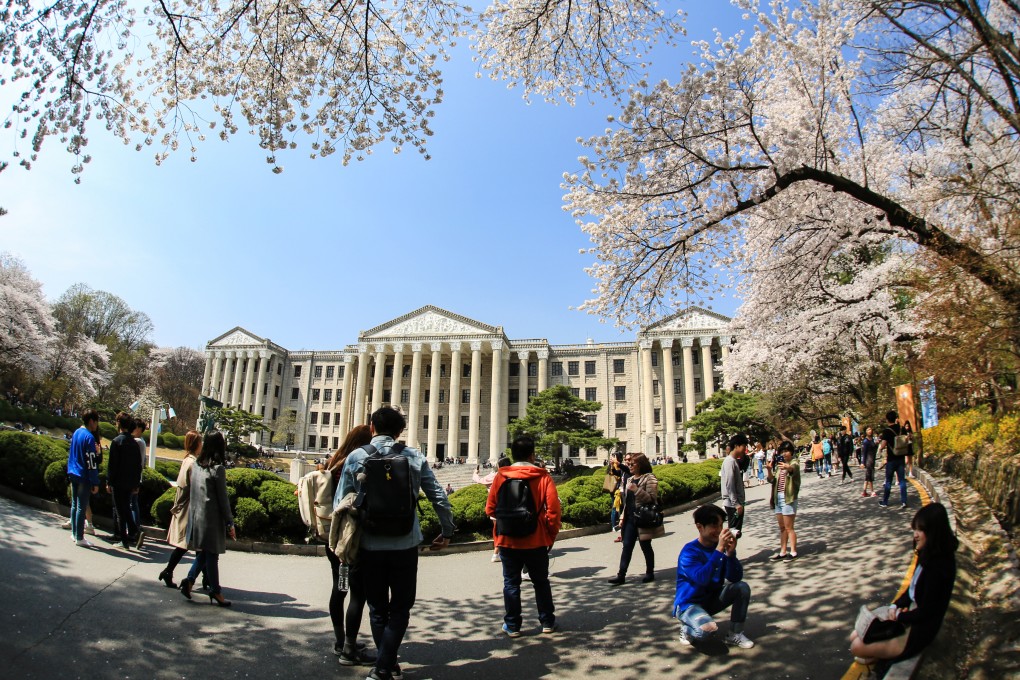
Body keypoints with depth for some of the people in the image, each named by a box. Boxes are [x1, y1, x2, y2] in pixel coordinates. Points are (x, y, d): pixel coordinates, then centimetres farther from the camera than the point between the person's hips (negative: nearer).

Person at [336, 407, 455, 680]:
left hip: (369, 545, 1)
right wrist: (447, 531, 14)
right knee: (400, 609, 12)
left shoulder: (356, 457, -2)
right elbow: (439, 497, 1)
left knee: (377, 609, 18)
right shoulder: (415, 457, -1)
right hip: (405, 545, -1)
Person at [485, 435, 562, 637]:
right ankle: (547, 622, 26)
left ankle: (512, 625, 19)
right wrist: (551, 534, 3)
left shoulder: (501, 476, -5)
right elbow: (553, 508, -11)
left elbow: (490, 508, -2)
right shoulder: (543, 476, -8)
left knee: (511, 583, 13)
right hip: (536, 540, 0)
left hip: (508, 540, 0)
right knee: (541, 582, 17)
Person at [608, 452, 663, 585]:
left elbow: (651, 498, -17)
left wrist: (636, 490, -26)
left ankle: (650, 573, 23)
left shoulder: (649, 478, -9)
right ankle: (621, 575, 5)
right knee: (627, 546, 4)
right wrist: (623, 517, 16)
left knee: (645, 546, 6)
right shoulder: (630, 479, 13)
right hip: (630, 518, 7)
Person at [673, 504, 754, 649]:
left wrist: (730, 552, -28)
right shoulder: (689, 552, -23)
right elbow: (702, 579, -38)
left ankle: (735, 634, 2)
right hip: (689, 604, -6)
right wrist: (719, 549, -38)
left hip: (712, 599, 6)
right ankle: (687, 629, 1)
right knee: (709, 628, -35)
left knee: (742, 587, -13)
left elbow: (735, 578, -11)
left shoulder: (722, 547, -6)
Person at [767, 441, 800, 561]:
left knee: (789, 528, -3)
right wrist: (769, 470, -16)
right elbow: (772, 480, 4)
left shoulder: (794, 464, -5)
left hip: (788, 498, -7)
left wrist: (787, 468, -55)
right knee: (782, 528, 12)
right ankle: (783, 552, 17)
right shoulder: (778, 465, 14)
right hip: (778, 498, 7)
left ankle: (793, 552, 6)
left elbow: (793, 470, -31)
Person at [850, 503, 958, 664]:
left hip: (918, 634, -9)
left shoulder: (938, 566, -30)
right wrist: (895, 606, -4)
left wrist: (898, 616, -9)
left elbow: (925, 612, -23)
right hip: (910, 616, 9)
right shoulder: (928, 556, 0)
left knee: (857, 647, -11)